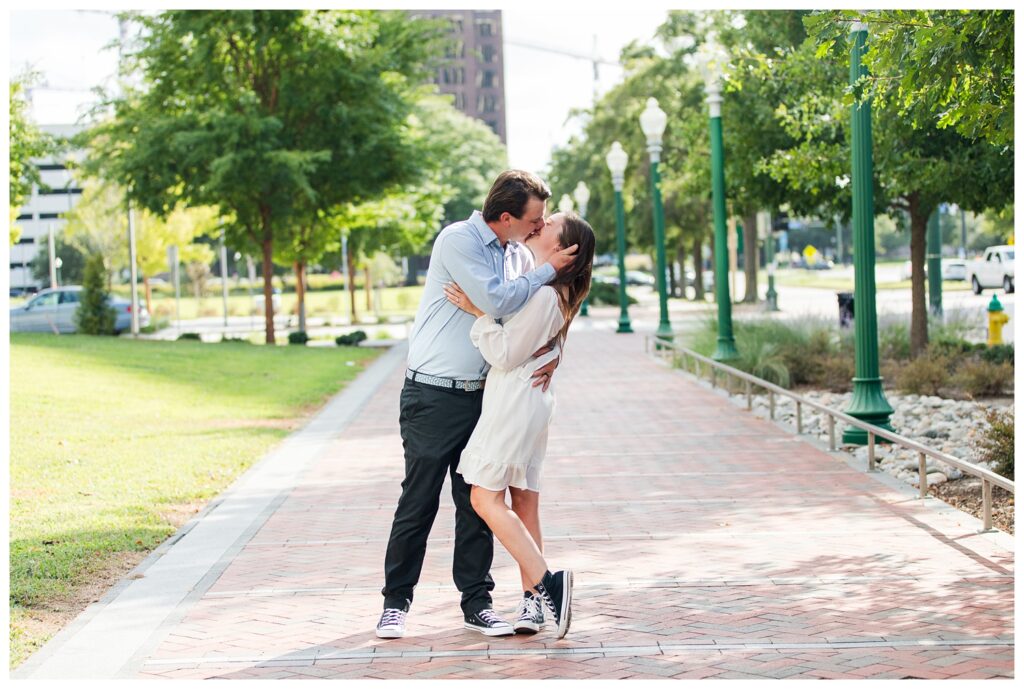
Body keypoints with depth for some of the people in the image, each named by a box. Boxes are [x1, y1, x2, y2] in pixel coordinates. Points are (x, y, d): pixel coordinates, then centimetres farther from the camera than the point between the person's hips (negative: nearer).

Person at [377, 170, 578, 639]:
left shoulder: (509, 253, 11)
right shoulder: (458, 241, -13)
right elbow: (496, 301, -21)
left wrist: (550, 353, 0)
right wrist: (548, 269, -12)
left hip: (480, 395, 7)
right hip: (434, 396, -7)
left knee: (477, 502, 7)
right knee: (419, 502, -2)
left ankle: (476, 602, 14)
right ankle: (395, 602, 8)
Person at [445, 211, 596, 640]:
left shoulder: (543, 295, -18)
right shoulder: (554, 292, 12)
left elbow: (505, 352, -18)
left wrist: (478, 312, -14)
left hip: (514, 402, -10)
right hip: (532, 401, 10)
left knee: (486, 498, -9)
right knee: (524, 502, 9)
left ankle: (546, 582, -14)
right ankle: (533, 601, 10)